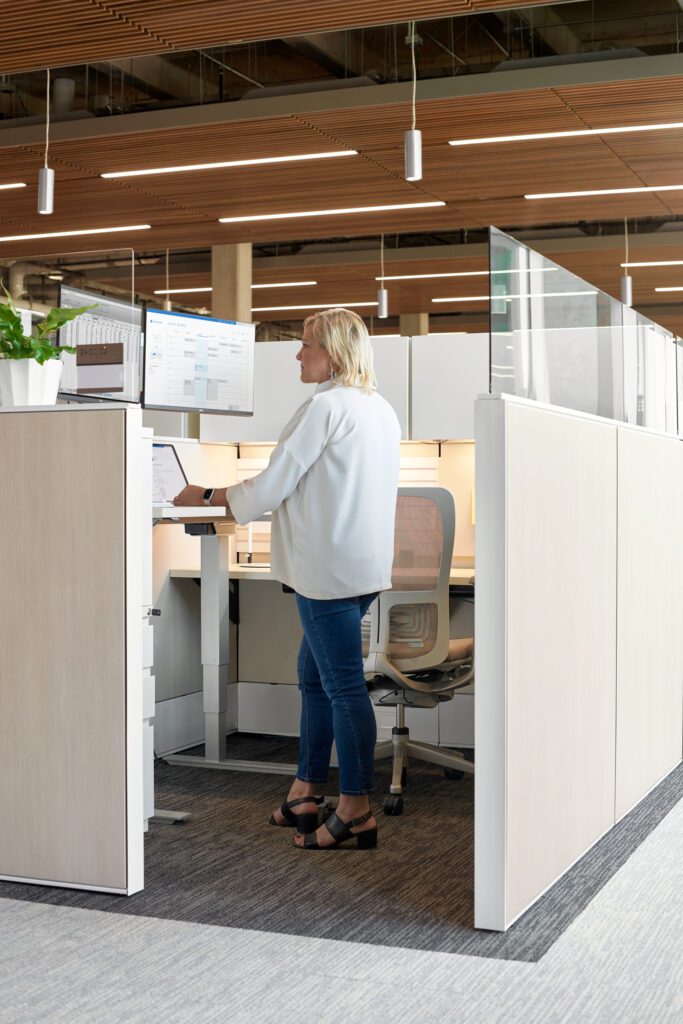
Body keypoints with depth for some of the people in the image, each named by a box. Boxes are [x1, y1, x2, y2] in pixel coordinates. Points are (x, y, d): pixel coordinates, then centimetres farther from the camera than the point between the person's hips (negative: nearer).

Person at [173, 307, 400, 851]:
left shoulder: (324, 407, -12)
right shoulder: (382, 408, 13)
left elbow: (270, 487, -11)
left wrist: (205, 495, 4)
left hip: (329, 567, -9)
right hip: (365, 563, 9)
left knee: (343, 685, -3)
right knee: (315, 675, 17)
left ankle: (357, 811, 4)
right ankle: (307, 792, 25)